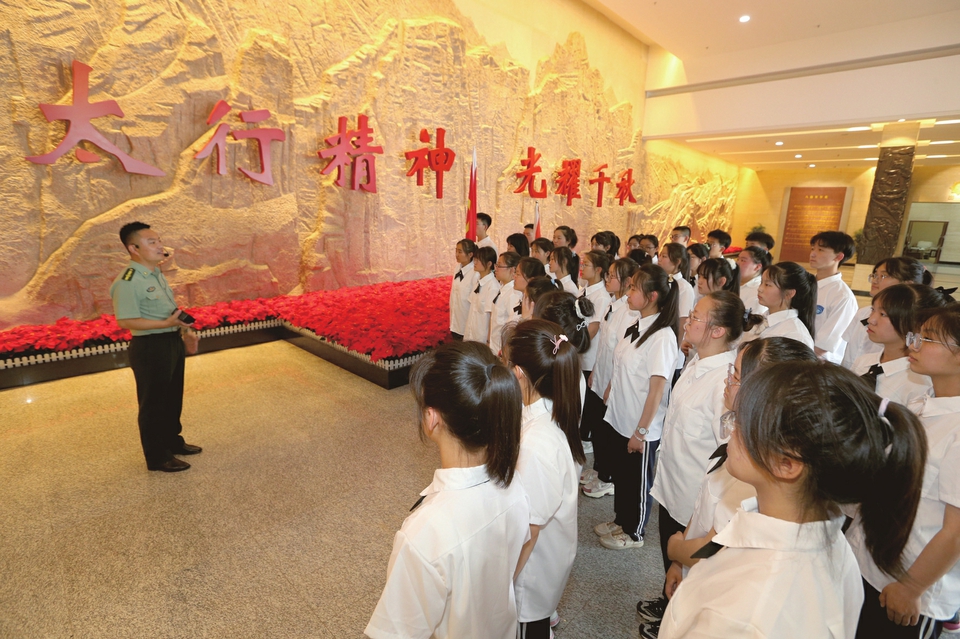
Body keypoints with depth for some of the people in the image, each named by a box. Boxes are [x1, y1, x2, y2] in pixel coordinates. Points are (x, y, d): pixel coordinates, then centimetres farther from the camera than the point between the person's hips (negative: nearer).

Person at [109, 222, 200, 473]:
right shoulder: (127, 281, -20)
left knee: (173, 398, 22)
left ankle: (173, 441, 40)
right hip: (150, 348, -9)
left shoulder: (156, 274, 9)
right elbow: (125, 321, -25)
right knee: (153, 403, 6)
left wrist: (181, 323, 11)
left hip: (172, 342, 9)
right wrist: (166, 324, -30)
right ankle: (157, 457, 20)